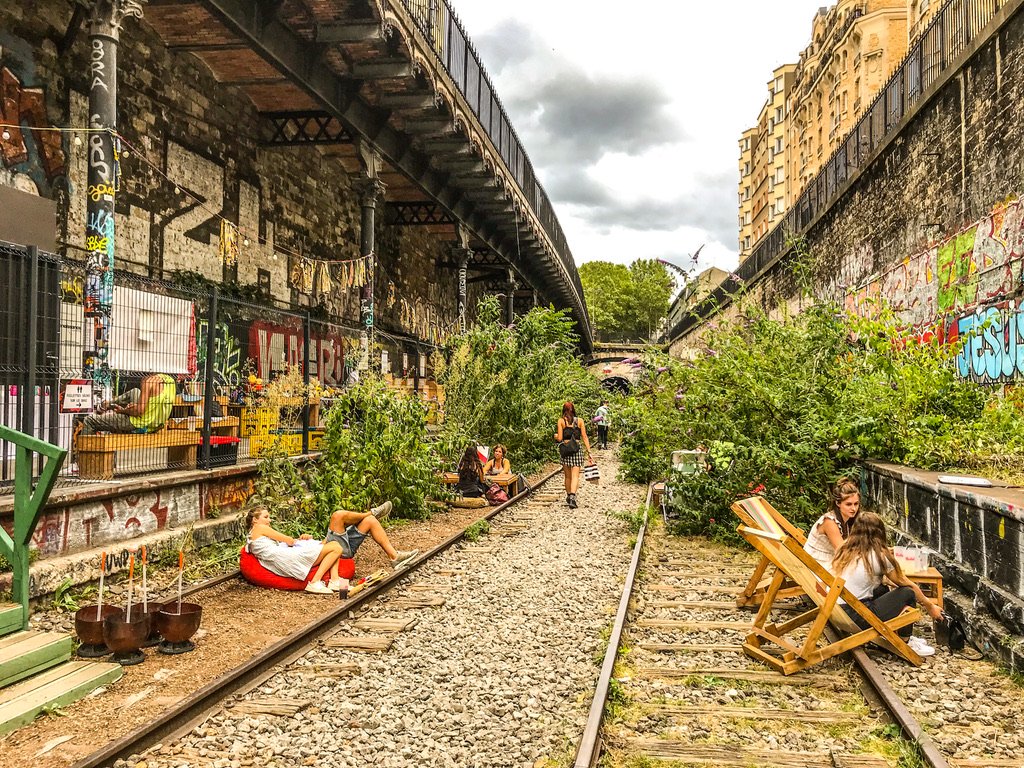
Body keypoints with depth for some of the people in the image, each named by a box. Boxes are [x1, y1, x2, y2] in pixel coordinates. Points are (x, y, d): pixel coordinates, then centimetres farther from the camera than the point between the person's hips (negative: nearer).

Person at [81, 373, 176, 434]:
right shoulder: (170, 381, 1)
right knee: (134, 392, 32)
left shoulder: (149, 381, -22)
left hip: (140, 425, -8)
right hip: (156, 425, 8)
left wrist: (123, 410, -5)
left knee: (90, 420, 4)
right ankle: (108, 404, 47)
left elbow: (140, 411, -24)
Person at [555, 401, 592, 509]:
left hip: (565, 449, 1)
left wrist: (555, 436, 18)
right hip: (577, 449, -1)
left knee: (568, 476, 15)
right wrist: (589, 452, 2)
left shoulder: (561, 421, 0)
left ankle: (569, 496, 29)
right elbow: (584, 437, 1)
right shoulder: (579, 421, 3)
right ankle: (572, 497, -23)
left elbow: (559, 438, -4)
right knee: (575, 476, -5)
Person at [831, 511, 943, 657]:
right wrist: (930, 606, 22)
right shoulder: (879, 555, -5)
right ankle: (905, 644, 20)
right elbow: (909, 585, 6)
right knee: (907, 593, 8)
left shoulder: (845, 550, 10)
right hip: (858, 618, -7)